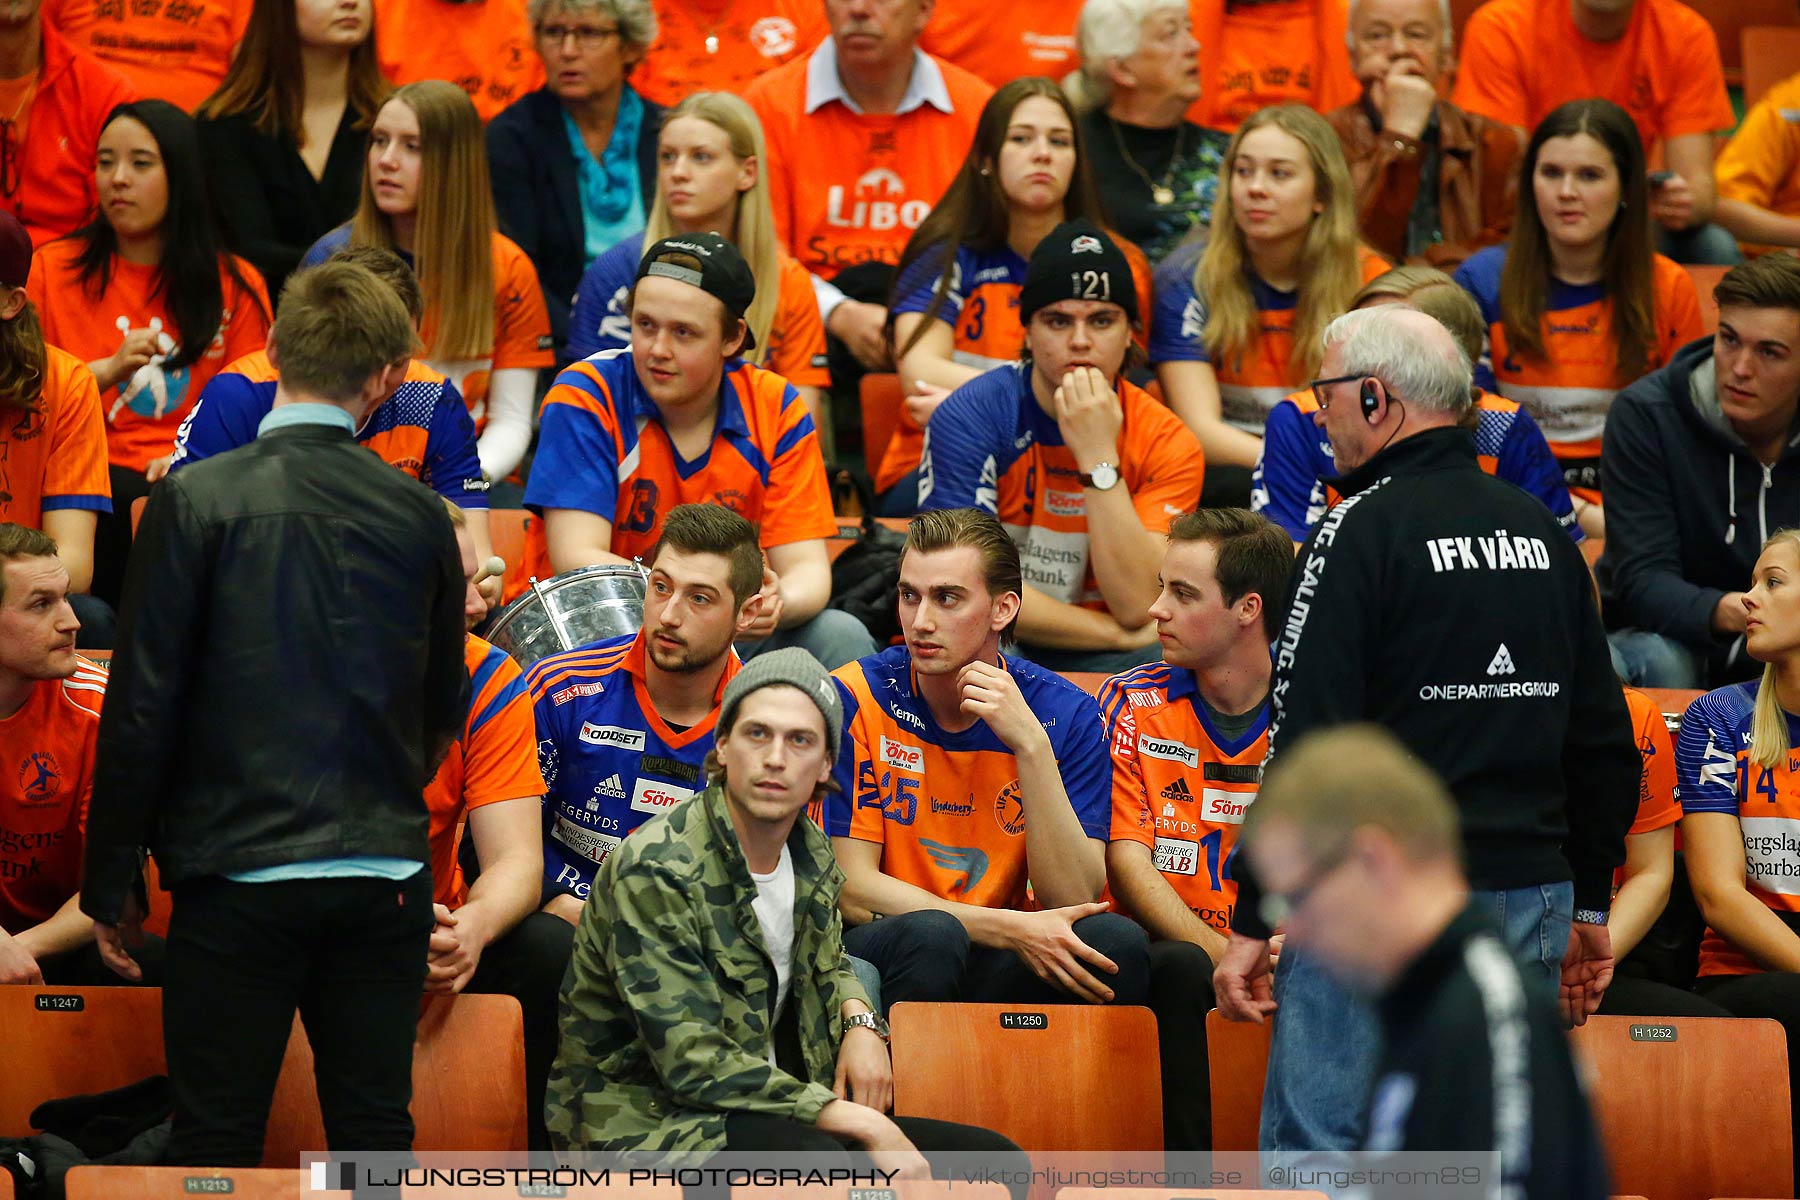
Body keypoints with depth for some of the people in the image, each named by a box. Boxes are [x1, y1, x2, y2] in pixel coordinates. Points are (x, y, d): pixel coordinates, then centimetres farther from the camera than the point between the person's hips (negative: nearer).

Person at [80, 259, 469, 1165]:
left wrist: (109, 883, 2)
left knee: (214, 1139, 1)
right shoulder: (419, 515, 2)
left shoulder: (195, 502, -7)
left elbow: (142, 706, -7)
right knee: (374, 1132, 7)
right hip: (386, 878, 3)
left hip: (238, 877, -3)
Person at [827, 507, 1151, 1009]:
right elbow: (851, 889, -9)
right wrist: (1011, 928, -20)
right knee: (930, 936, -35)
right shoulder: (856, 699, -6)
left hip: (1000, 966, 2)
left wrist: (1030, 744, -19)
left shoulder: (1064, 713, -1)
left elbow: (1074, 900, -10)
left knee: (1117, 942, -26)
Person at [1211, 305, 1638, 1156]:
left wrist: (1253, 923, -12)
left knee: (1315, 1152, -5)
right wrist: (1588, 904, 24)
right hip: (1531, 908, 7)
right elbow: (1605, 744, 16)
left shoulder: (1360, 530, -9)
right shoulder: (1542, 531, 12)